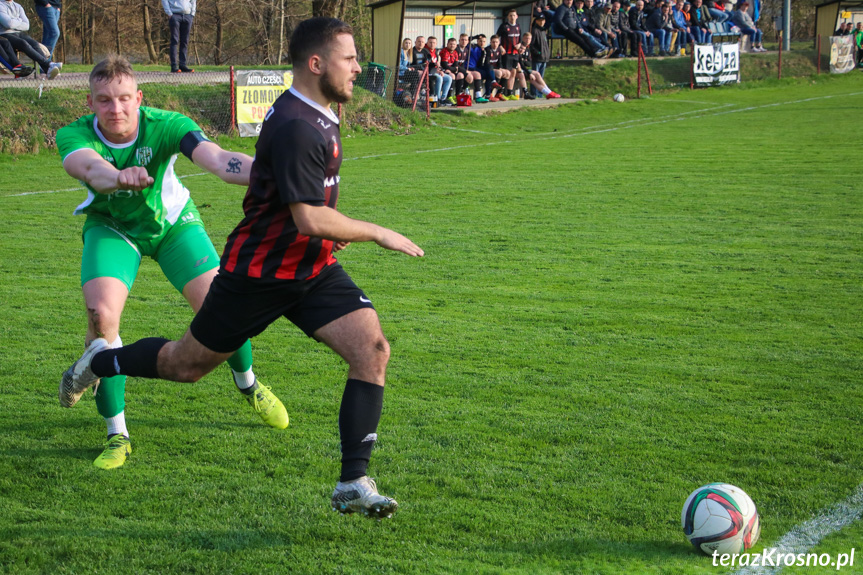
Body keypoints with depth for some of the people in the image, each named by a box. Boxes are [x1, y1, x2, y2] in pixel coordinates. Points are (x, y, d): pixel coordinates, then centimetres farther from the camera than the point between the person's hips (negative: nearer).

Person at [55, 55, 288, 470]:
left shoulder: (165, 126, -30)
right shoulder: (76, 135, -29)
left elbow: (217, 159, -47)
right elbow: (87, 166, -53)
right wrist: (118, 176, -78)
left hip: (171, 221, 0)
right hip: (111, 227, 0)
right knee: (101, 313, -23)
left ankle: (249, 386, 26)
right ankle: (117, 435, -8)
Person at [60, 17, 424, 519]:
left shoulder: (317, 117, 5)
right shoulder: (294, 127, -26)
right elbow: (310, 220, -29)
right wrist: (379, 234, -19)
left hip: (313, 269, 8)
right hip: (259, 273, -8)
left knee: (373, 349, -12)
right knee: (187, 365, 10)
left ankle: (354, 483, -9)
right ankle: (102, 361, 40)